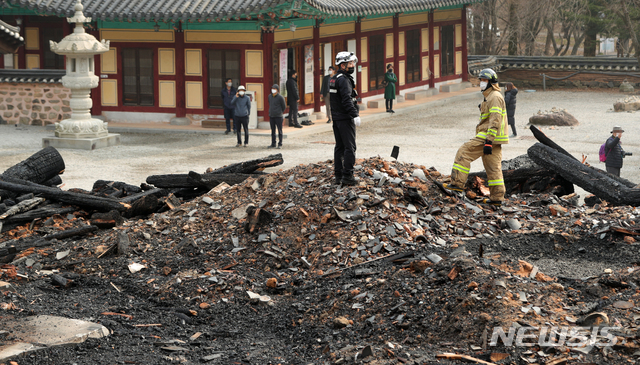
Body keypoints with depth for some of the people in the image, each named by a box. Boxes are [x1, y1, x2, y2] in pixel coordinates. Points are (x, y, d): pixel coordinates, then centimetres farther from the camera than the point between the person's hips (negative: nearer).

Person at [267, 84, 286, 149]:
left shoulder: (280, 97, -10)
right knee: (273, 131, 11)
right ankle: (273, 144, 17)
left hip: (278, 116, -6)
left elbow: (284, 107, 0)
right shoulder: (270, 96, 7)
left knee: (279, 130, 1)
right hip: (271, 116, 6)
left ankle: (280, 144, 6)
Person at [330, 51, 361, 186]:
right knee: (350, 147, -6)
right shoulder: (343, 79, -16)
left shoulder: (333, 79, 15)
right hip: (345, 119, -10)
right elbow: (347, 100, -24)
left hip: (336, 118, 10)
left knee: (339, 147, 12)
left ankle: (338, 175, 14)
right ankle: (347, 176, -8)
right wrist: (355, 115, -25)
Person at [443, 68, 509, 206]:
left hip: (489, 136, -10)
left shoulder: (495, 97, -11)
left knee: (464, 152, -9)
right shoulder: (489, 97, 23)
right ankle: (497, 198, 7)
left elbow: (495, 121, -20)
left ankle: (457, 183, -9)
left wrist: (488, 141, -25)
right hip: (490, 138, 10)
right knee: (493, 167, 7)